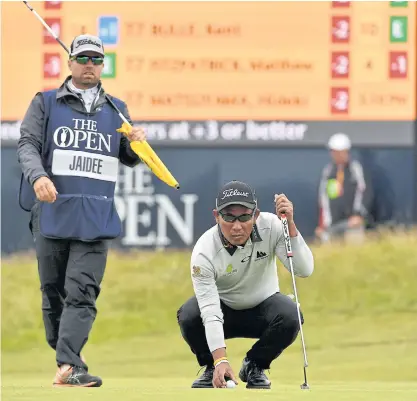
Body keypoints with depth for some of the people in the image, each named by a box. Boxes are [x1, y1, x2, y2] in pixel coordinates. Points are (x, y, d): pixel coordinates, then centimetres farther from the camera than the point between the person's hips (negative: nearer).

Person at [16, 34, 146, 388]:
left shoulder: (116, 109, 16)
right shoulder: (46, 103, 9)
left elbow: (128, 159, 19)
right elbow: (27, 144, -1)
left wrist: (136, 145, -5)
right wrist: (37, 176, -22)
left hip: (95, 218, 0)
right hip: (52, 211, 0)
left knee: (82, 292, -13)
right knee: (53, 292, 3)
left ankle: (67, 367, -24)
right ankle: (69, 364, 16)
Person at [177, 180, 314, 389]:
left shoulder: (270, 226, -24)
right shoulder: (204, 252, -30)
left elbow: (304, 270, -31)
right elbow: (211, 313, -35)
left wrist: (290, 225, -42)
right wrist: (220, 360, -47)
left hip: (263, 305, 1)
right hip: (223, 307, -1)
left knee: (290, 317, -31)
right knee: (188, 316, -32)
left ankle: (254, 366, -2)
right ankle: (212, 367, -1)